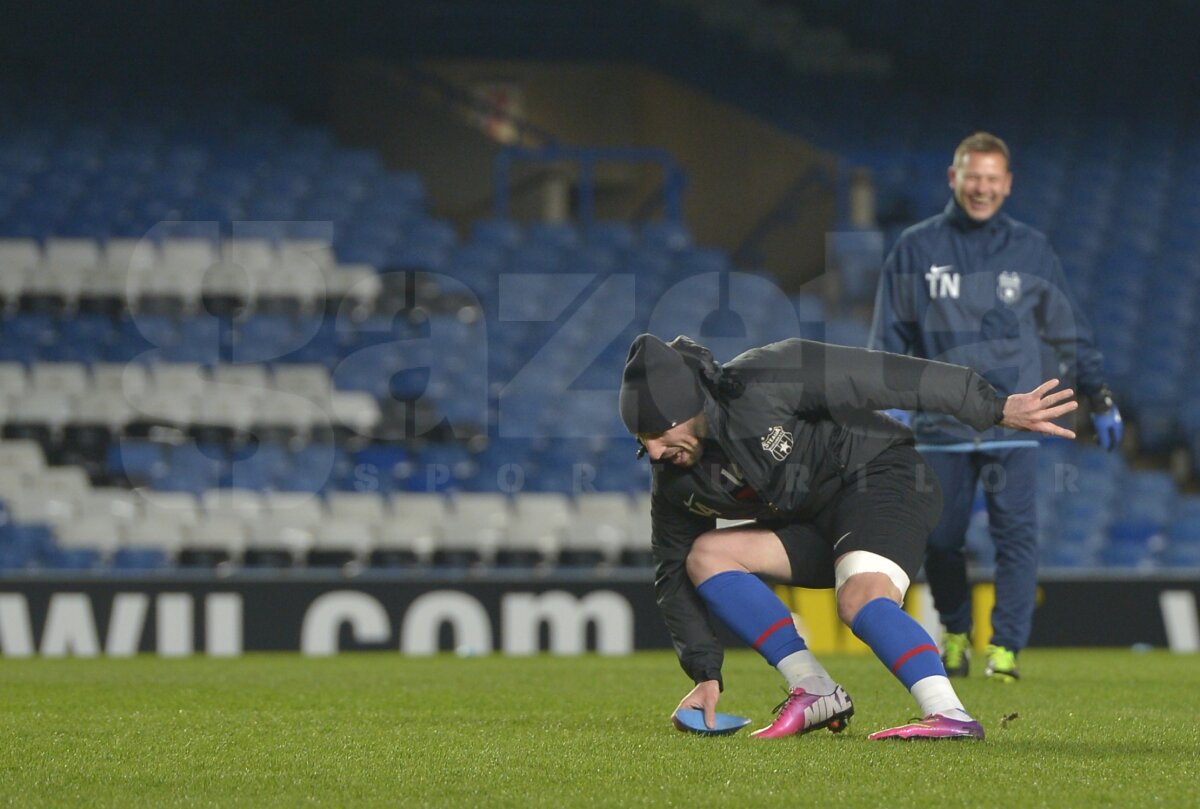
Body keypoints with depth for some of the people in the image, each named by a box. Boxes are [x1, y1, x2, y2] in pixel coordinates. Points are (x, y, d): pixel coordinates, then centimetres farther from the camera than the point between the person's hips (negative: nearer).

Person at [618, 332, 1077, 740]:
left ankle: (950, 716, -42)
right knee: (705, 555, -8)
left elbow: (882, 378, -23)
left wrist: (997, 409, -22)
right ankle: (815, 692, -11)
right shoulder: (675, 481, -4)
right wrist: (706, 673, -3)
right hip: (814, 522, 8)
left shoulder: (762, 382, -24)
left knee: (862, 599, -33)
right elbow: (674, 574, 6)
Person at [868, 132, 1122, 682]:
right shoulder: (916, 248, 5)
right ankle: (954, 633, 26)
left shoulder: (1030, 250, 8)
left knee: (1016, 533, -11)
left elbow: (1069, 332, 14)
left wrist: (1100, 399, 13)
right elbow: (890, 333, 8)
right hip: (940, 422, 0)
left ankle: (1005, 648, -10)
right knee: (941, 540, 5)